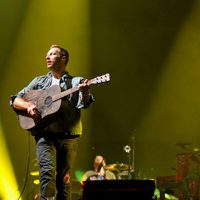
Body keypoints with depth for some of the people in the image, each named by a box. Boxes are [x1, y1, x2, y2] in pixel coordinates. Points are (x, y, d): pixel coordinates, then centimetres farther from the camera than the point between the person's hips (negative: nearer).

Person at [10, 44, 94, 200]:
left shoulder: (76, 82, 12)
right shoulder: (40, 81, 18)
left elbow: (84, 103, -6)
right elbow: (15, 101, 15)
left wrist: (85, 93, -29)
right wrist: (28, 105, -7)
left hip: (69, 136, 0)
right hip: (45, 134, 0)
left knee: (64, 179, 0)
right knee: (47, 171, -21)